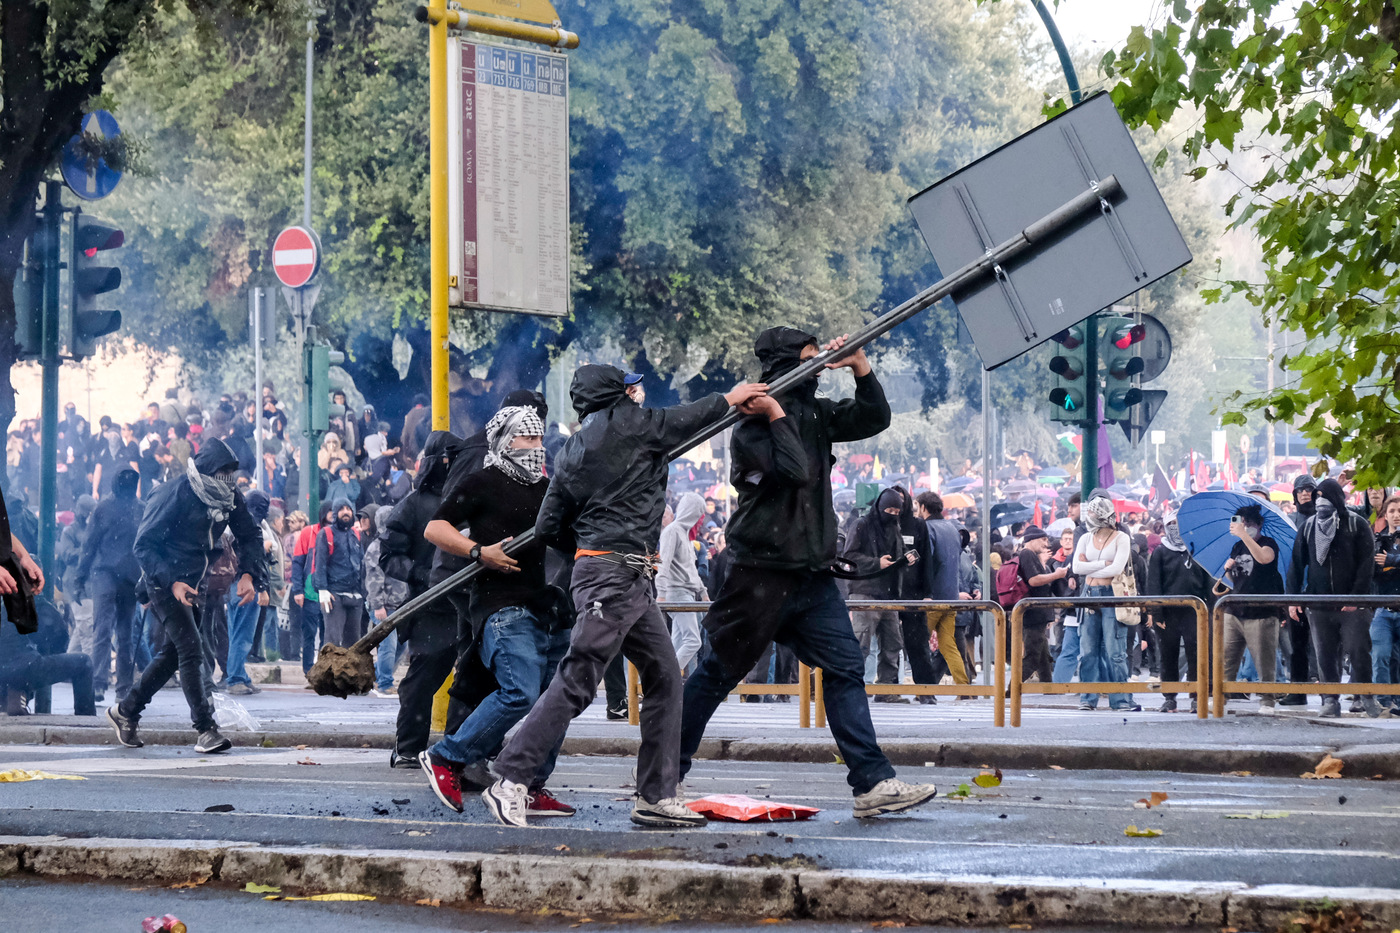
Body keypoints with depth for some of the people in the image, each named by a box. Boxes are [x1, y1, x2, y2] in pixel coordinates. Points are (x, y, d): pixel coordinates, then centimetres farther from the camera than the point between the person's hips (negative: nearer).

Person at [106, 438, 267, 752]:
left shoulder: (229, 497, -1)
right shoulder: (174, 495, -21)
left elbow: (250, 535, 11)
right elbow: (144, 545, -19)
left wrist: (248, 574, -7)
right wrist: (172, 582, -29)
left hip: (191, 582, 8)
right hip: (163, 581, -8)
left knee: (173, 653, 15)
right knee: (191, 649, -17)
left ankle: (126, 711, 29)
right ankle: (205, 729, -18)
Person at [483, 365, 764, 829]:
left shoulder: (570, 454, 17)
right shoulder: (624, 421, -4)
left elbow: (548, 529, 15)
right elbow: (682, 421, 9)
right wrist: (729, 398, 23)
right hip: (615, 576, -9)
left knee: (664, 677, 10)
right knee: (576, 682, -11)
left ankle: (656, 796, 10)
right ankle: (511, 782, -12)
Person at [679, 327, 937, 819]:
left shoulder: (813, 413, 12)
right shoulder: (752, 425, -11)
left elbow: (874, 419, 9)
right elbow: (793, 471, -24)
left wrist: (860, 366, -3)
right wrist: (776, 417, -17)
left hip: (812, 573, 7)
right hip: (763, 573, -7)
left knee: (846, 669, -2)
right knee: (717, 674, 1)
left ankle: (873, 784, -6)